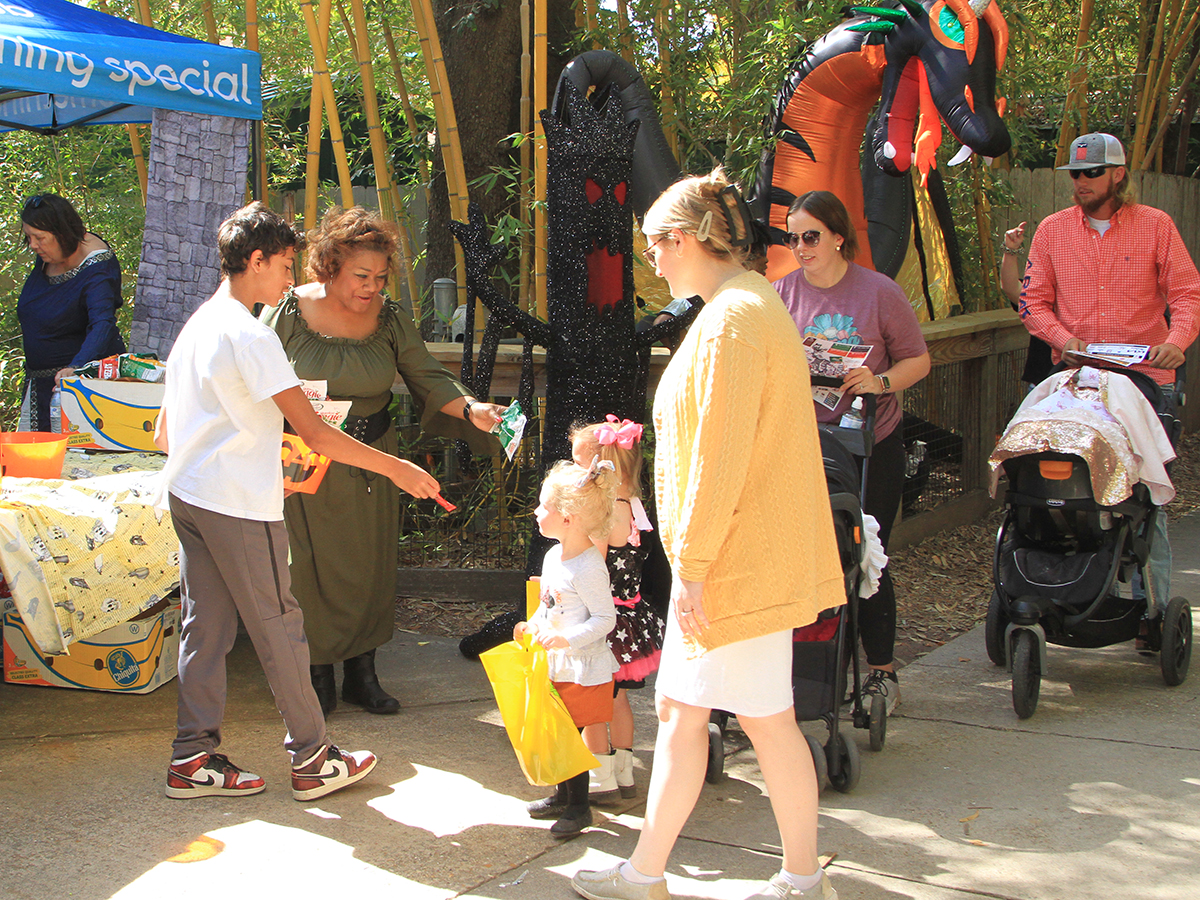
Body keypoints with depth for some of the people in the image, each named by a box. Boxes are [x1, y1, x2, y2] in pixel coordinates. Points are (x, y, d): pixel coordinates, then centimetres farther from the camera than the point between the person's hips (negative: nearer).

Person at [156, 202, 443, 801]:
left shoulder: (195, 326, 12)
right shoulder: (249, 336, -16)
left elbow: (165, 435, 17)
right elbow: (314, 433, -20)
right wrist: (397, 469, -13)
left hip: (186, 495, 9)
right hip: (238, 506, -9)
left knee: (206, 626, 12)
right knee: (278, 627, 1)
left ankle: (193, 759, 17)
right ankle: (312, 761, 11)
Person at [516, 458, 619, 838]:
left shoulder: (589, 568, -22)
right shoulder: (553, 556, 6)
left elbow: (605, 618, -22)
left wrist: (566, 639, -28)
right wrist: (531, 625, 7)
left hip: (583, 671, -9)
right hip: (556, 668, 9)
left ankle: (579, 807, 13)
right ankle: (563, 795, 34)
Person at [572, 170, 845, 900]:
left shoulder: (731, 319, -18)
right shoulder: (753, 303, 15)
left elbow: (720, 456, -22)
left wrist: (692, 564, -18)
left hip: (738, 561, -10)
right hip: (743, 556, 10)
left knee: (767, 719, 2)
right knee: (679, 709, 14)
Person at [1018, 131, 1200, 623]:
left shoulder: (1156, 225, 5)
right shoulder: (1052, 230, 10)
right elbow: (1033, 300, 9)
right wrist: (1064, 339, -10)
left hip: (1146, 379, -2)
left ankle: (1155, 605, 4)